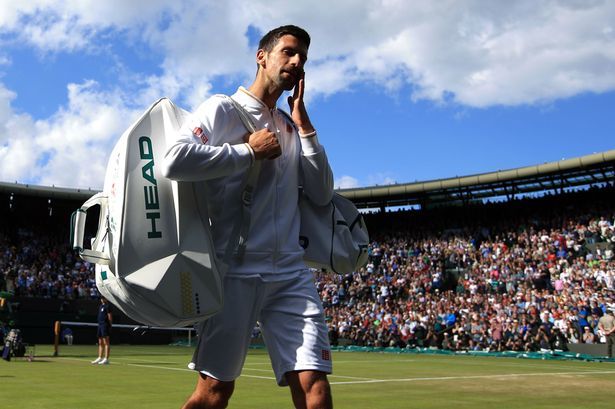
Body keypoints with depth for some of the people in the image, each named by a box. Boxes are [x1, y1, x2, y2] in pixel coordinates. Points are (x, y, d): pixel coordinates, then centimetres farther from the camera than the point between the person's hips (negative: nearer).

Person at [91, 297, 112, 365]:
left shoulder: (107, 306, -9)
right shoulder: (101, 306, 18)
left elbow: (109, 316, -13)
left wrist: (110, 324, -15)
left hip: (105, 325, -10)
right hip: (100, 325, 10)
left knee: (106, 343, -8)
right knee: (100, 343, 13)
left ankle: (106, 359, -8)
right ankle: (100, 358, 19)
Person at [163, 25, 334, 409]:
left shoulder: (291, 128, 20)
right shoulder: (223, 109, 1)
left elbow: (323, 194, 13)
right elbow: (174, 161, -15)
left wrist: (305, 126, 8)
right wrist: (249, 152, -10)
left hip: (291, 273, 5)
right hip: (235, 271, -5)